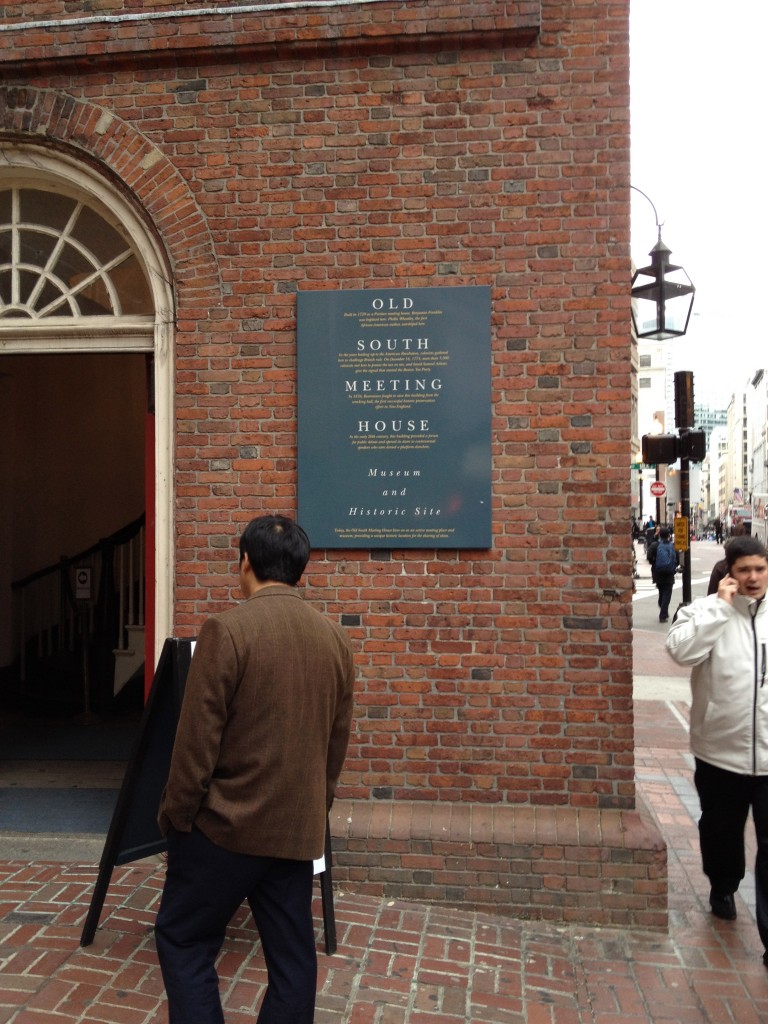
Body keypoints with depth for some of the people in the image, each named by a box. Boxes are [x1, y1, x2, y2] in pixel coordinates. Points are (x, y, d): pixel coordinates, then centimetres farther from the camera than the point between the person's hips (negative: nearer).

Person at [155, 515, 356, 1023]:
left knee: (183, 941, 13)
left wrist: (176, 815, 0)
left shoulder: (226, 629, -16)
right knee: (292, 953, 14)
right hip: (300, 828, 6)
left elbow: (198, 738, -14)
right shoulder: (336, 637, 2)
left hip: (228, 823, -5)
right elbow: (338, 740, 9)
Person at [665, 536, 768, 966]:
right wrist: (721, 606, -22)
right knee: (721, 829, 21)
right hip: (721, 748, -1)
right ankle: (723, 888, 47)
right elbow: (681, 650, -26)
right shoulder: (706, 609, -7)